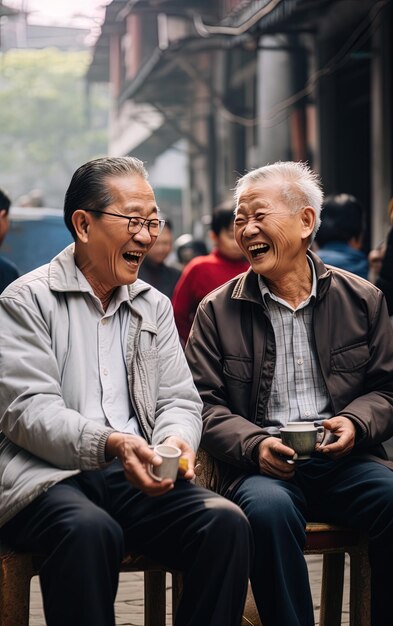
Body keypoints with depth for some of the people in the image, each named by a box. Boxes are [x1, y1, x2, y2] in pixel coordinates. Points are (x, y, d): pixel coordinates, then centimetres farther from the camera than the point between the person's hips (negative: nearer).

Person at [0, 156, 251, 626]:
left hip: (136, 479, 5)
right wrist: (109, 443, -25)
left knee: (226, 522, -23)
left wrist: (176, 441, -11)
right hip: (48, 477, -4)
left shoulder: (154, 306, 18)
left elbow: (180, 399, 14)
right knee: (89, 530, -37)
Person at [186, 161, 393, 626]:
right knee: (269, 508, -35)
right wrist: (254, 444, -13)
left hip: (343, 460, 2)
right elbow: (204, 402, 5)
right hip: (263, 466, -1)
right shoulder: (218, 310, 10)